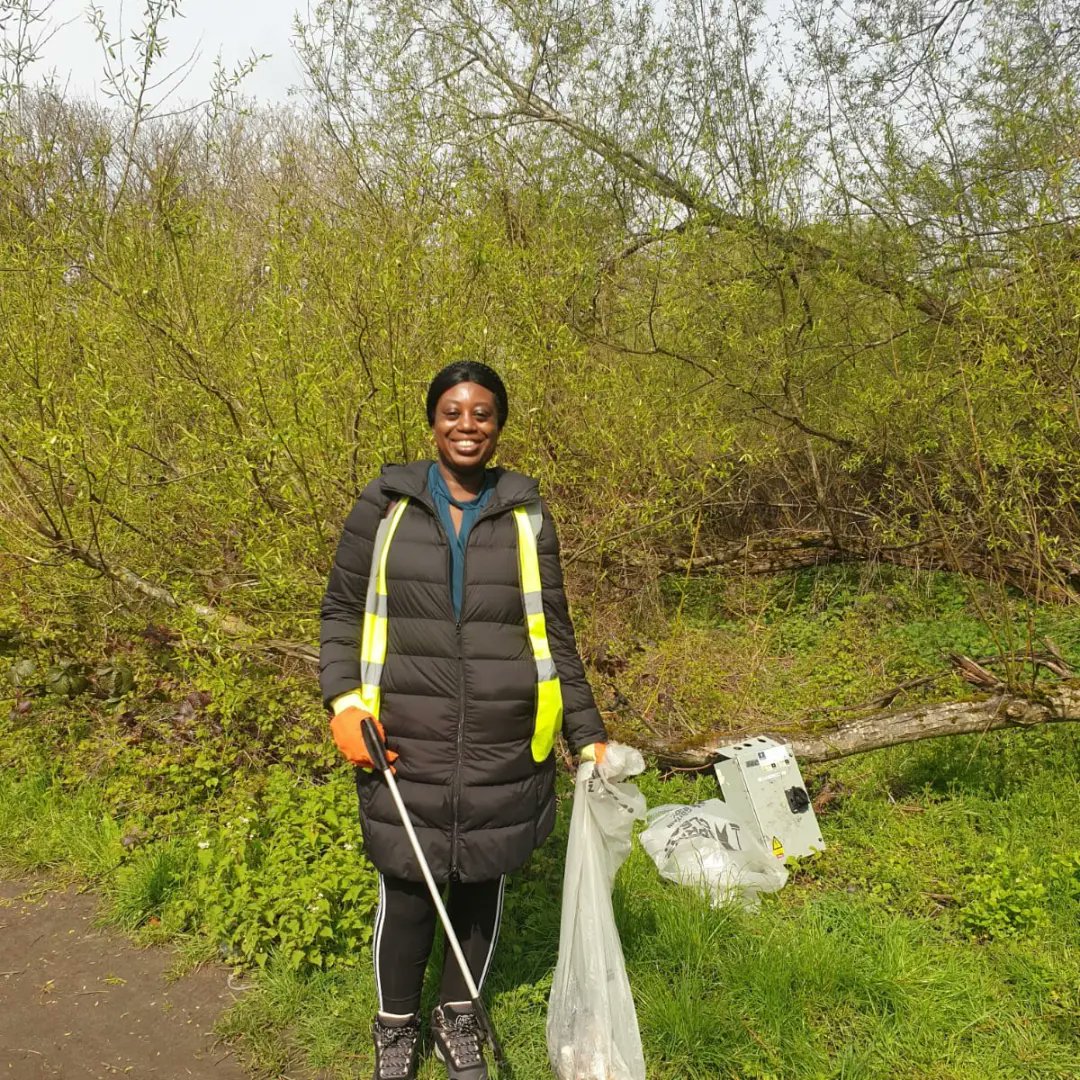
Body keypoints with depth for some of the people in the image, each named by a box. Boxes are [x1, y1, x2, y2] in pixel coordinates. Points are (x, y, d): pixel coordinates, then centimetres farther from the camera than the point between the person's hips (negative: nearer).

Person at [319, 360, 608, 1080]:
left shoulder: (526, 517, 5)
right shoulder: (385, 504, 2)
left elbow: (555, 635, 8)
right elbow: (343, 610, 6)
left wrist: (590, 735, 7)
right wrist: (344, 701, -8)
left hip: (505, 748, 1)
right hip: (406, 744, -1)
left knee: (484, 882, 14)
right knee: (407, 887, 8)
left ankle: (459, 1016, 40)